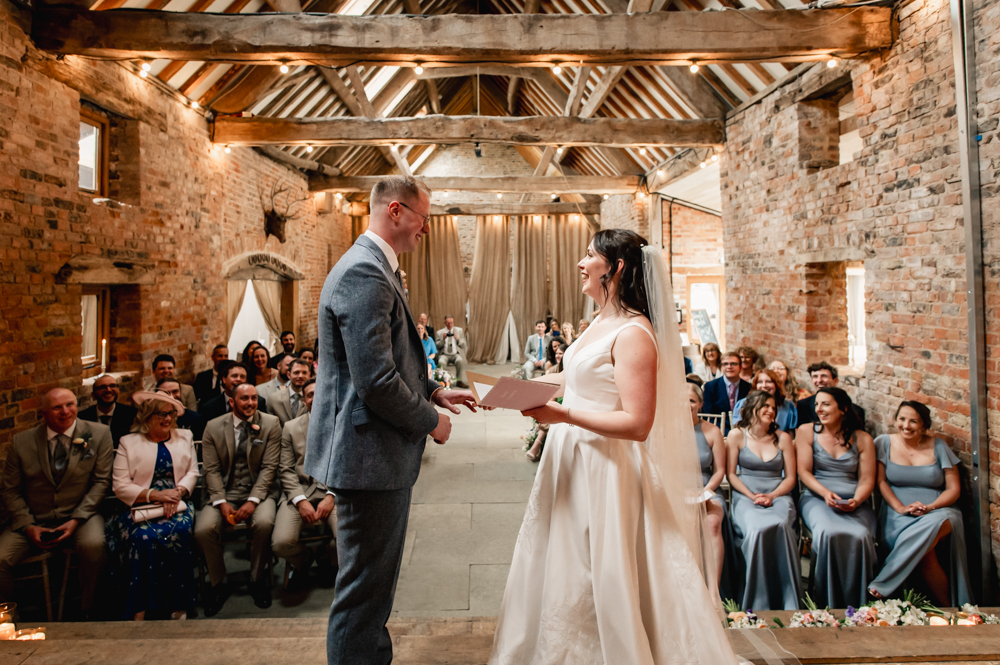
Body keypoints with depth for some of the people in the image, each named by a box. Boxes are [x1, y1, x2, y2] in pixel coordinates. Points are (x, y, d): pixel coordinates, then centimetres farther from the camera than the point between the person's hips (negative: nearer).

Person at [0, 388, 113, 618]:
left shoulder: (99, 434, -2)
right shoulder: (22, 442, 4)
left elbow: (101, 481, -3)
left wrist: (76, 520, -13)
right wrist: (28, 526, -8)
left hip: (80, 516, -3)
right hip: (34, 520, 3)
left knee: (94, 545, -31)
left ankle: (89, 614, -10)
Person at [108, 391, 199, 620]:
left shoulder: (185, 438, 17)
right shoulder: (128, 443, 9)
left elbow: (192, 473, 10)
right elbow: (120, 486, 0)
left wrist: (176, 493, -11)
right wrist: (155, 495, -14)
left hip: (176, 505, 1)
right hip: (139, 507, -1)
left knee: (179, 533, -30)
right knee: (143, 537, -32)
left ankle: (178, 604, -20)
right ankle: (139, 610, -23)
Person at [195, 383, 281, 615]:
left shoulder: (270, 424, 0)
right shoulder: (213, 427, 5)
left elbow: (269, 467, -4)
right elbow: (211, 469, 1)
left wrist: (253, 501, -16)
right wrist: (222, 503, -13)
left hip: (258, 491, -2)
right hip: (225, 492, 2)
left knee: (264, 523, -31)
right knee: (203, 530, -24)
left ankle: (257, 579, -3)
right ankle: (218, 585, 3)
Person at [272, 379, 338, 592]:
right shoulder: (290, 427, 10)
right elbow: (286, 470, 4)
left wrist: (331, 497, -12)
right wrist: (301, 501, -10)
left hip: (333, 491, -1)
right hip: (299, 492, 1)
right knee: (281, 543, -24)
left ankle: (328, 561, 14)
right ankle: (301, 562, 16)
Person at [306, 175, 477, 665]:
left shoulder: (375, 268, 14)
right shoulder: (364, 273, -20)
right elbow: (376, 381, -26)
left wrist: (434, 392, 11)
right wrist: (431, 421, -11)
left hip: (379, 456, 11)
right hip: (370, 456, -11)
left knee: (375, 583, 24)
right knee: (365, 588, 6)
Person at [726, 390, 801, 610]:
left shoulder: (783, 438, 13)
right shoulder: (737, 435, 7)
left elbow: (790, 478, 11)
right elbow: (731, 474, 4)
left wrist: (772, 496, -7)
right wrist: (752, 496, -9)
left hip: (778, 496, 1)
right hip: (745, 496, -1)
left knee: (780, 526, -35)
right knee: (757, 529, -35)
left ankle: (789, 603, -24)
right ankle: (758, 605, -22)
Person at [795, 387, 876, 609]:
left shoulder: (862, 439, 12)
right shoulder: (806, 431, 9)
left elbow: (867, 480, 7)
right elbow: (804, 471, 3)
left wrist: (856, 500, -14)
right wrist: (825, 493, -14)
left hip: (855, 502, 1)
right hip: (816, 498, -1)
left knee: (860, 536, -33)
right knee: (828, 532, -34)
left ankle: (856, 605, -16)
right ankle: (828, 605, -19)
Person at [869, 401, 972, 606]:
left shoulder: (938, 446, 10)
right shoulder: (884, 443, 8)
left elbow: (954, 488, 6)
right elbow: (880, 481, 3)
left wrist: (930, 507, -14)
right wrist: (900, 508, -14)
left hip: (938, 513, 0)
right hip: (898, 516, 0)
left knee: (931, 528, -37)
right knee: (924, 554, -32)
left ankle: (885, 584, -29)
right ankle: (945, 606, -13)